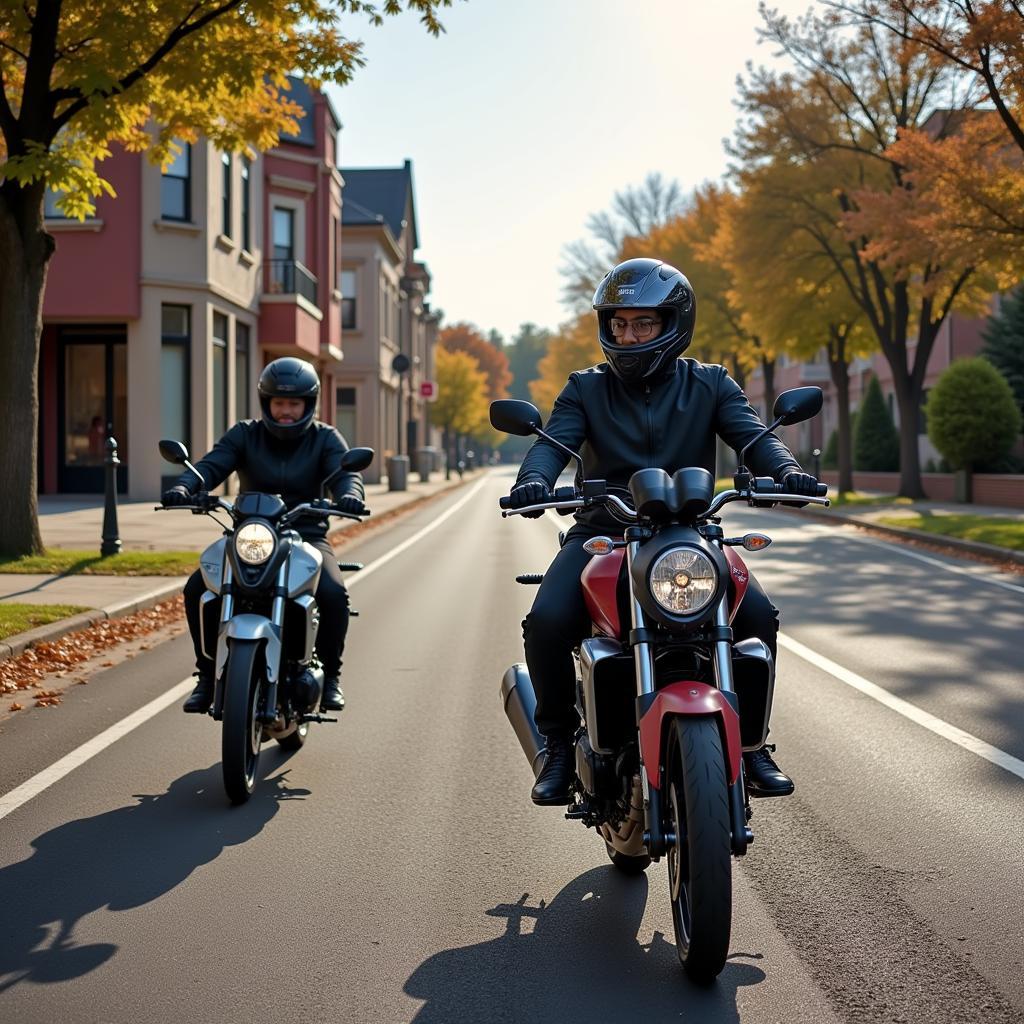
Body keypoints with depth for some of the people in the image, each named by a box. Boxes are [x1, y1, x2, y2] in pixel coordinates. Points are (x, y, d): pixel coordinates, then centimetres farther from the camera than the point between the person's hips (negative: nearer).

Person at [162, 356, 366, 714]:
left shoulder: (325, 438, 5)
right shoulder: (245, 435, 6)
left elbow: (345, 472, -10)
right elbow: (211, 465, -8)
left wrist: (349, 494, -36)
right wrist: (183, 487, -30)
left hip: (307, 537, -1)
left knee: (334, 594, -30)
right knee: (197, 590, -21)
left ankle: (329, 675, -6)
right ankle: (208, 675, -3)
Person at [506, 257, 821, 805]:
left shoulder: (709, 385, 9)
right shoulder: (585, 389, 8)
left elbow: (752, 434, -5)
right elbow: (554, 441, -7)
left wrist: (786, 470, -28)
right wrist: (532, 480, -31)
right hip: (601, 533, 0)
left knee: (758, 616, -22)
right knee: (547, 622, -25)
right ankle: (558, 741, -1)